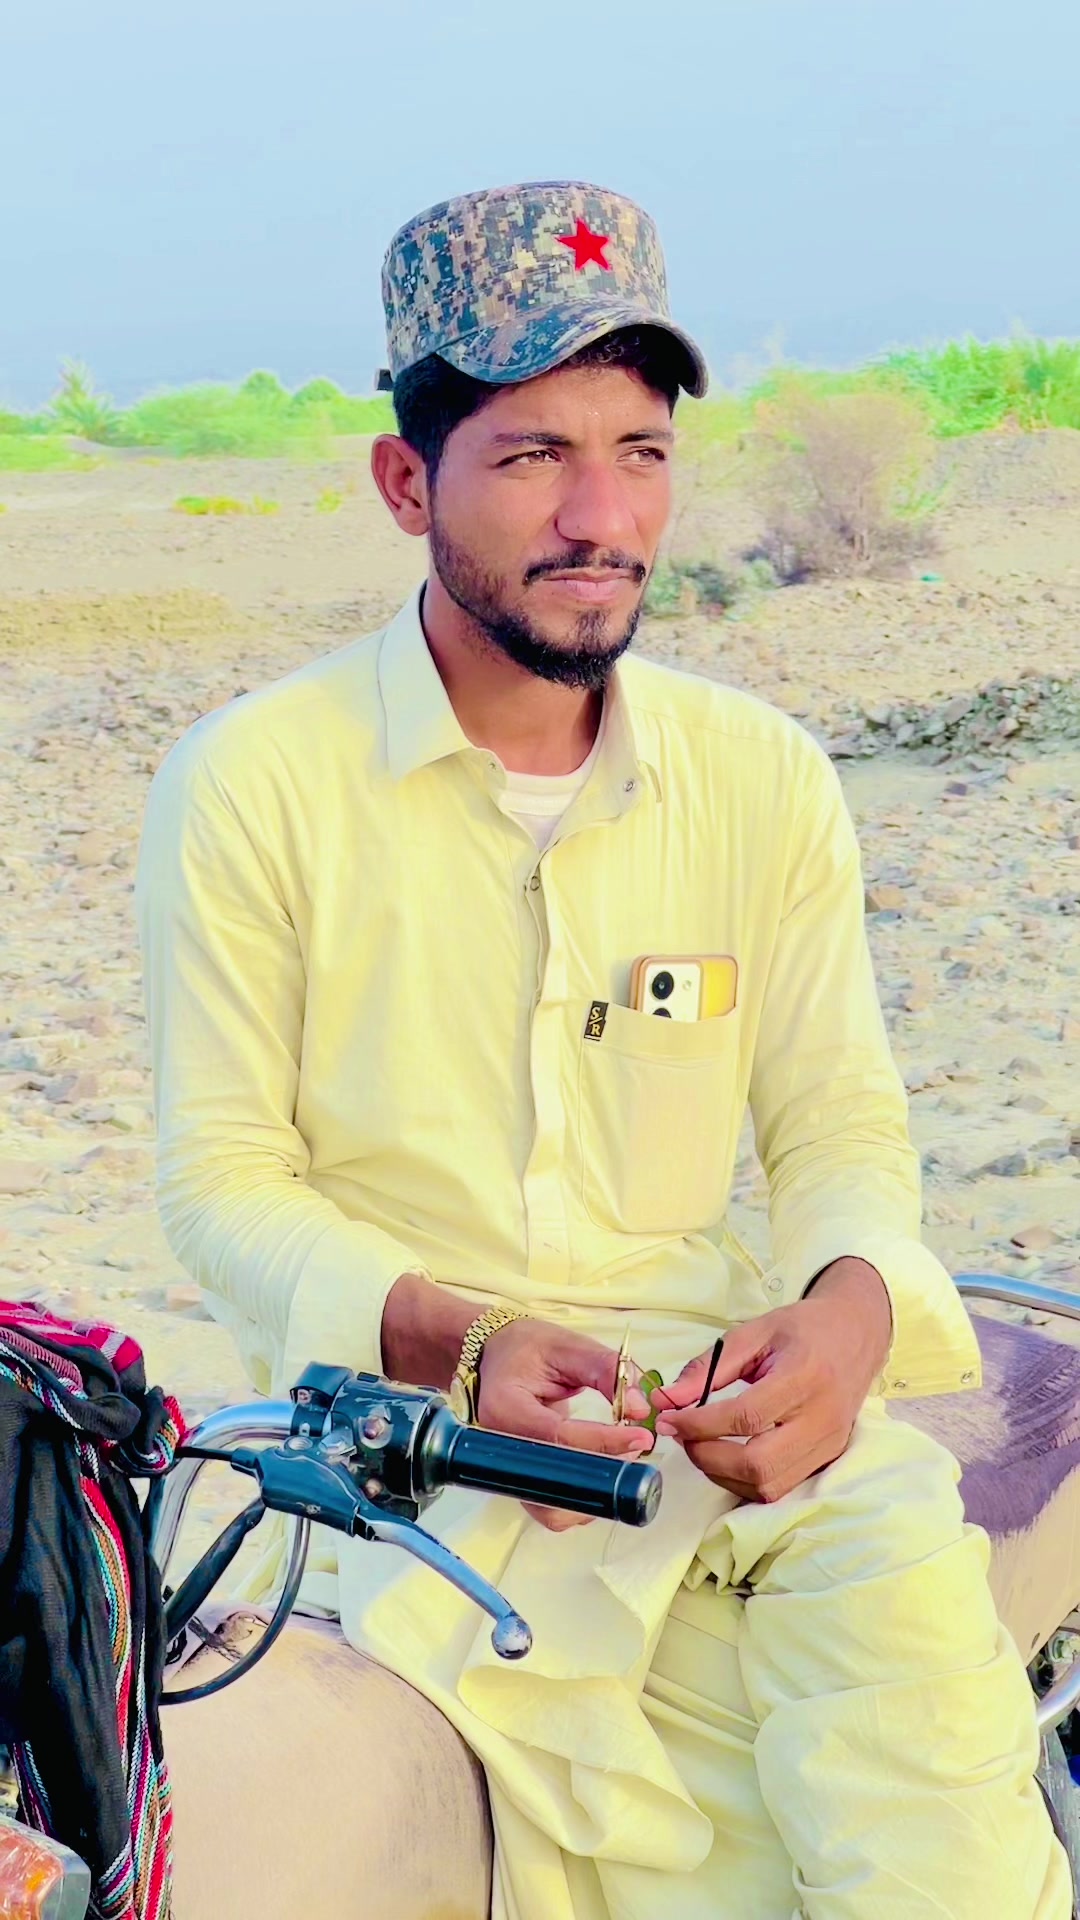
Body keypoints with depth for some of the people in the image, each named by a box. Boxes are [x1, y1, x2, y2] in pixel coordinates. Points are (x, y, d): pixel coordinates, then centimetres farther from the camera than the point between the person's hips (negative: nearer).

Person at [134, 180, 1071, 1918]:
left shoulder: (766, 779, 4)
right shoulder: (252, 784, -5)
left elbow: (841, 1120, 7)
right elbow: (225, 1180, -3)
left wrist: (849, 1305, -15)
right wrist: (461, 1342, -20)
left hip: (721, 1373, 3)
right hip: (403, 1408, -3)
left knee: (908, 1575, -27)